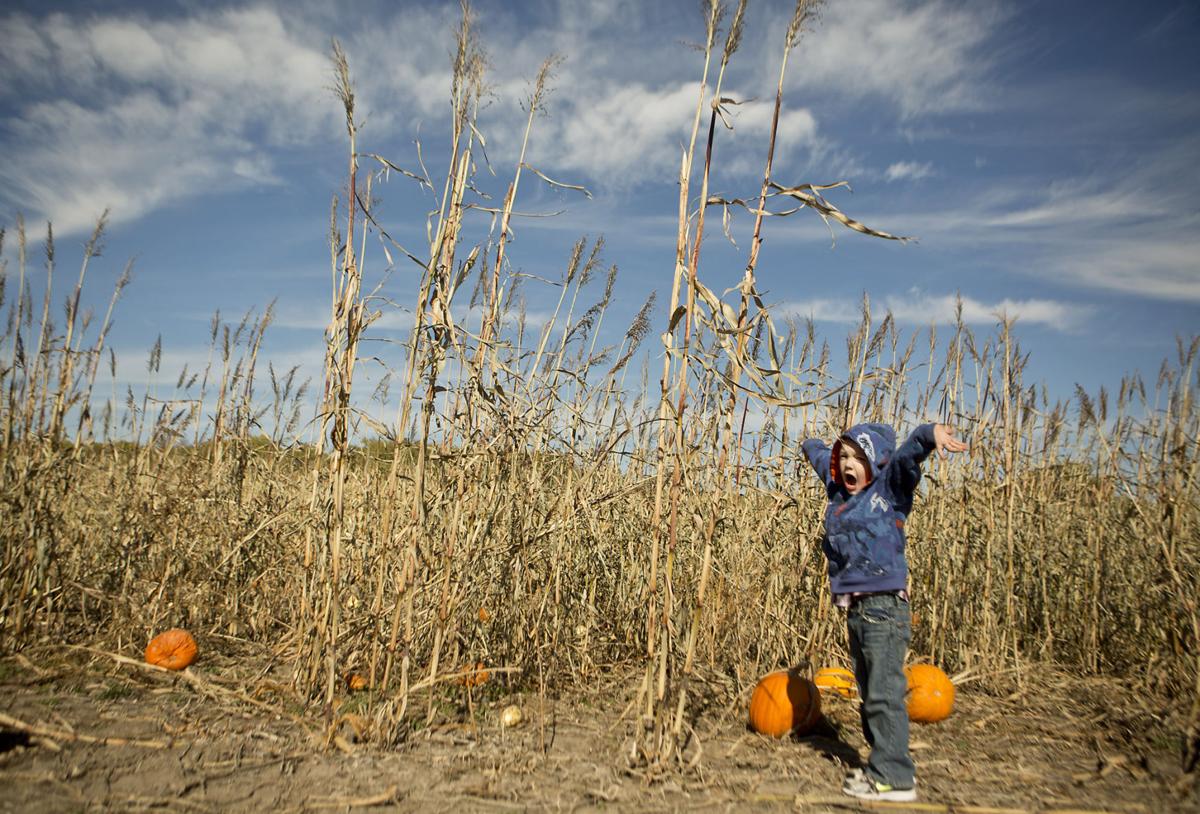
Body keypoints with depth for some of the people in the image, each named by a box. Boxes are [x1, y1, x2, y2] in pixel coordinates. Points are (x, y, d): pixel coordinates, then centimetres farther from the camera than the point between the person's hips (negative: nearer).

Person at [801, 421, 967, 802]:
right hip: (855, 609, 8)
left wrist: (931, 433, -45)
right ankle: (883, 766, 27)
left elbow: (908, 453, -26)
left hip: (884, 607, -8)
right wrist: (812, 446, 52)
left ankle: (895, 778, 3)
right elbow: (819, 453, 31)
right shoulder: (838, 488, 12)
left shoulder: (889, 487, -5)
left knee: (885, 693, -6)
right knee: (868, 693, 15)